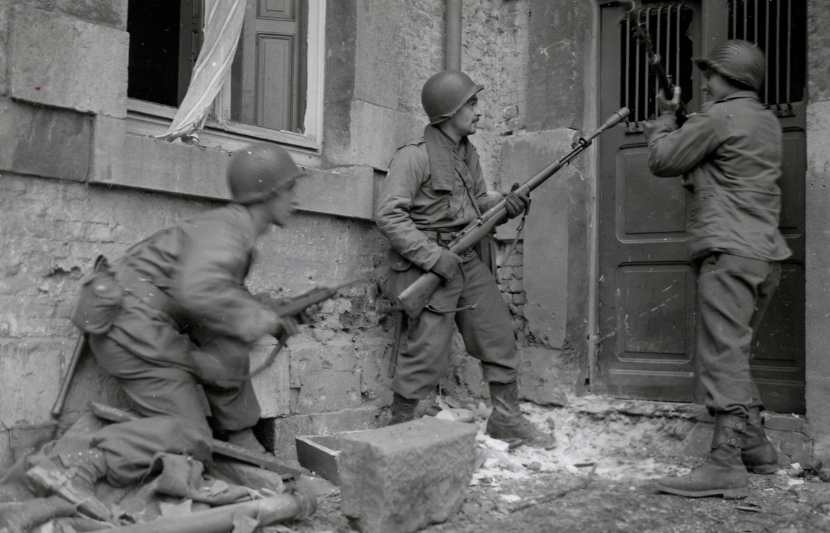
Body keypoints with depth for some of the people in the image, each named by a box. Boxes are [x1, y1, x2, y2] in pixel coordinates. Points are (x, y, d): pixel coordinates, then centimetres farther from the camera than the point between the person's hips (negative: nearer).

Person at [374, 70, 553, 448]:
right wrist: (434, 256, -22)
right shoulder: (414, 157, -15)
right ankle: (398, 428, 11)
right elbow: (388, 215, -19)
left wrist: (505, 205, 0)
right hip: (427, 266, -8)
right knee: (427, 352, -7)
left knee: (498, 335, 10)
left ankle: (506, 419, 24)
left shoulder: (467, 154, 12)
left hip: (466, 261, 8)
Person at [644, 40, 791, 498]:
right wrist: (683, 122, 16)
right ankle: (755, 447, 23)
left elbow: (662, 161, -3)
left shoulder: (720, 117, -8)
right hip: (766, 253, 10)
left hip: (729, 252, -10)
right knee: (734, 353, 18)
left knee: (721, 354, -12)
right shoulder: (767, 122, 20)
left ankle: (725, 465, -15)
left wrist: (666, 117, 13)